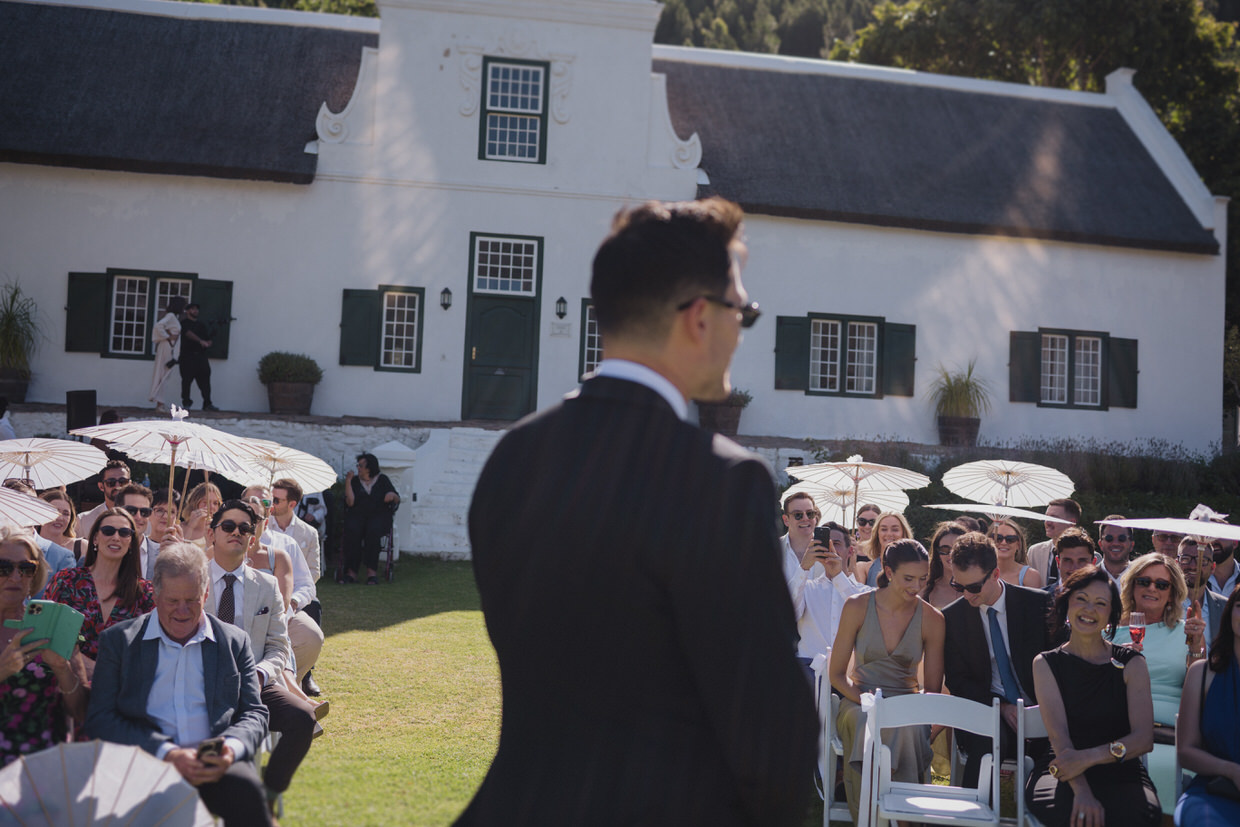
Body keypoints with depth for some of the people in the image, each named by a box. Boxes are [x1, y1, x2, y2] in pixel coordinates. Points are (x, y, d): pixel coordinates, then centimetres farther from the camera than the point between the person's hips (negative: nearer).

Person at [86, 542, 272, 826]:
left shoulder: (234, 641, 17)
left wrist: (232, 749, -10)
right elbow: (100, 718, 3)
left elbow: (254, 713, 15)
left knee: (245, 789, -34)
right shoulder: (119, 640, 12)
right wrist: (166, 753, -13)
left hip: (216, 767, 1)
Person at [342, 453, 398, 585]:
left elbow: (398, 500, 12)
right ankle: (351, 571, -34)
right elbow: (350, 502, 0)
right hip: (357, 515, 1)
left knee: (373, 531, -35)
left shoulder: (382, 479, 13)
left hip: (379, 516, -1)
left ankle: (372, 571, -37)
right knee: (352, 531, -32)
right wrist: (348, 482, -4)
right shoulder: (355, 480, 14)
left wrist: (392, 495, -11)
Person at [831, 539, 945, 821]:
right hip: (858, 702, 0)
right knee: (863, 723, -38)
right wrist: (866, 700, -16)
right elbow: (836, 673, 3)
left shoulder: (932, 619, 1)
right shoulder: (857, 607, -1)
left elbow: (933, 687, 7)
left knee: (905, 728, -37)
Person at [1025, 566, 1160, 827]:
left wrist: (1089, 757, -23)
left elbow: (1144, 738, -5)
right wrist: (1081, 791, -27)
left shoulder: (1131, 664, 7)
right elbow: (1058, 735, -9)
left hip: (1121, 772, 1)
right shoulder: (1046, 664, 6)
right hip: (1063, 771, 0)